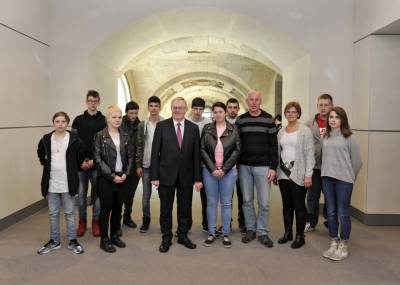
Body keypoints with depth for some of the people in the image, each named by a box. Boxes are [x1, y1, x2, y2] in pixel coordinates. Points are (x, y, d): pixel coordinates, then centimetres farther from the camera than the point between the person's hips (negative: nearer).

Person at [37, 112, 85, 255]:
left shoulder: (74, 139, -7)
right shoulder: (46, 139, 2)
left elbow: (82, 153, 5)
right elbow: (41, 154, 20)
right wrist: (47, 165, 10)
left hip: (68, 183, -2)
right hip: (51, 183, 3)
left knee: (70, 213, 8)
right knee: (53, 214, 13)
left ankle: (72, 241, 20)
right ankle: (54, 241, 27)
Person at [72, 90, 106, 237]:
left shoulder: (104, 121, 2)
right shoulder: (78, 120, 6)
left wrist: (94, 160, -10)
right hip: (80, 164, 1)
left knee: (97, 193, 4)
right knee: (81, 194, 8)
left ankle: (96, 222, 18)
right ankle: (82, 222, 22)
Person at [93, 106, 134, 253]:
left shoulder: (125, 136, 7)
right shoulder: (100, 136, -5)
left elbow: (130, 156, 9)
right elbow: (98, 159, -9)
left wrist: (126, 174, -5)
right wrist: (112, 176, -13)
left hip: (122, 178, 4)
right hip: (106, 179, -4)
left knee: (118, 208, 12)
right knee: (106, 208, 4)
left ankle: (114, 236, 27)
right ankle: (104, 239, 17)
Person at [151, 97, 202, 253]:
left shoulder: (193, 128, 3)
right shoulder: (161, 126, -2)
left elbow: (196, 155, 2)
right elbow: (155, 152, -4)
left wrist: (197, 178, -1)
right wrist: (154, 176, -8)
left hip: (186, 176, 2)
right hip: (166, 175, -1)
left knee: (185, 208, 11)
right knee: (165, 209, 10)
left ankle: (183, 236, 30)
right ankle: (166, 238, 26)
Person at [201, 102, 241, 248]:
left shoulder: (233, 129, 2)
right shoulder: (207, 128, 4)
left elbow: (237, 150, -2)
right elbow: (202, 150, 0)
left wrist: (224, 169, -10)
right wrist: (212, 169, -9)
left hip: (228, 170, -1)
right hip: (209, 170, 1)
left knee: (226, 203, 6)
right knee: (211, 202, 7)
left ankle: (226, 234, 17)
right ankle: (211, 233, 19)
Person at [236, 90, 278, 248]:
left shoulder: (268, 119, 0)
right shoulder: (240, 120, 5)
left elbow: (273, 144, -1)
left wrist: (273, 167, -6)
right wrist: (235, 165, 2)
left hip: (262, 167, -2)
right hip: (244, 166, 2)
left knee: (264, 202, 1)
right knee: (247, 200, 9)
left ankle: (263, 233, 15)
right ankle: (250, 229, 23)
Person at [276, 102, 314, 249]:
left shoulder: (305, 131, -4)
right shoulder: (281, 132, 12)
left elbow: (309, 154, -9)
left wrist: (308, 175, -15)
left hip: (298, 175, -5)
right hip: (283, 174, 5)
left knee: (299, 205, 2)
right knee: (286, 205, 13)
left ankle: (300, 236, 14)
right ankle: (287, 233, 26)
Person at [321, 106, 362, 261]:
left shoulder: (349, 138, -5)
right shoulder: (326, 137, 10)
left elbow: (356, 161, -2)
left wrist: (349, 176, 5)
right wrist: (327, 172, 7)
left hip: (343, 180, -5)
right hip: (327, 178, 5)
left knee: (343, 213, 1)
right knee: (331, 212, 11)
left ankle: (343, 245, 16)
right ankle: (334, 243, 23)